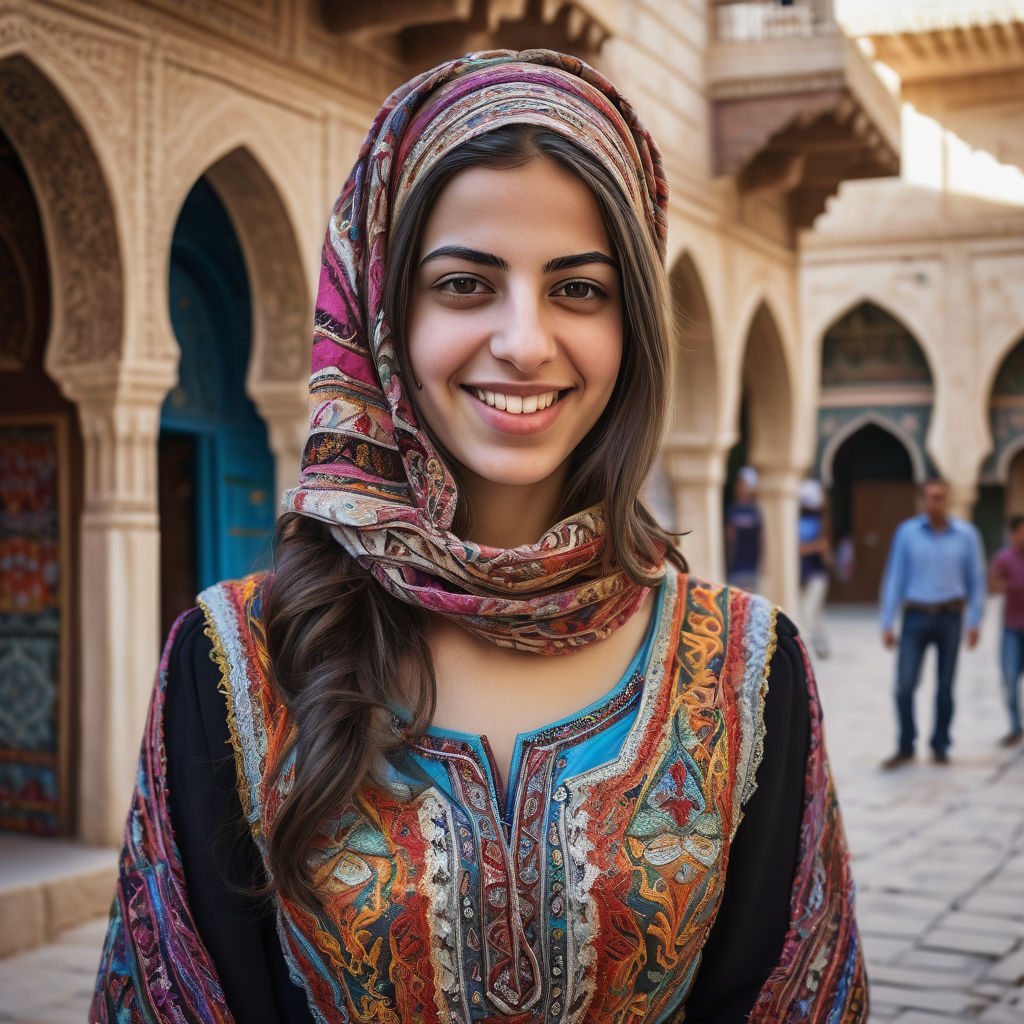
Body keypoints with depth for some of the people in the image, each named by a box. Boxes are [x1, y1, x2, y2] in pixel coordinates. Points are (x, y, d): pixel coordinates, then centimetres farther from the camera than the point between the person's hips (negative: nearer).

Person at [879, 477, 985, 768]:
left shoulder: (967, 534, 1)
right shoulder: (906, 532, 1)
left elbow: (976, 580, 5)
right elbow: (894, 578, 2)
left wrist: (974, 621, -1)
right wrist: (887, 623, 0)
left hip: (950, 616, 0)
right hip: (916, 616, 0)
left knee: (946, 686, 6)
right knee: (905, 684, -6)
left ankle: (940, 747, 19)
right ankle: (906, 747, 7)